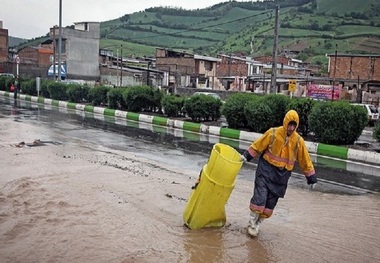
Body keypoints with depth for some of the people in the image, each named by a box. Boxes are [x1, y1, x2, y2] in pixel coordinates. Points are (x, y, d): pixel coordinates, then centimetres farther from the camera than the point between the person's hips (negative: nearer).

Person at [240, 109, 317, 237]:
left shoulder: (298, 140, -3)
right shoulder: (273, 133, -10)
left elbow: (305, 160, 4)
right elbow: (257, 146, 1)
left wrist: (311, 178, 6)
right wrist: (246, 156, 0)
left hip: (282, 176, 3)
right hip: (266, 171, -2)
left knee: (271, 203, 7)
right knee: (260, 197, -9)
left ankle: (258, 223, 24)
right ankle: (252, 223, 10)